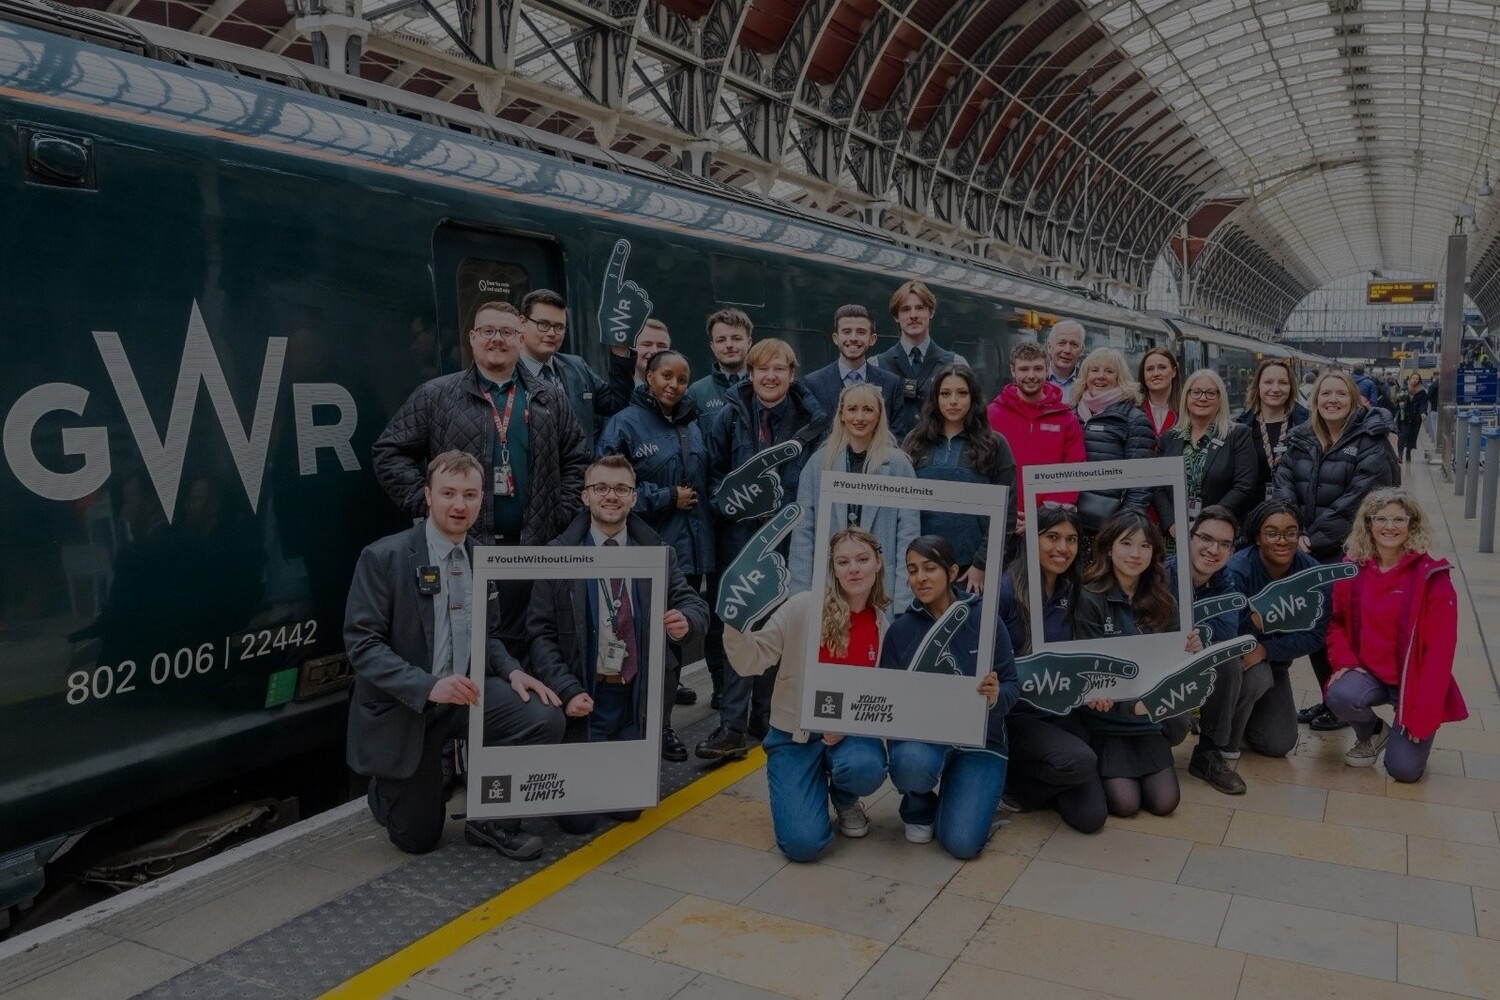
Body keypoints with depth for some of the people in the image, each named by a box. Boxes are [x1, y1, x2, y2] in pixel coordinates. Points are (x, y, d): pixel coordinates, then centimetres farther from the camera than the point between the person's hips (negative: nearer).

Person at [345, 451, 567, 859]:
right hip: (402, 708, -4)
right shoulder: (384, 557, -15)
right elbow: (362, 644, -18)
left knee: (546, 717, -23)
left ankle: (492, 819, -1)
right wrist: (428, 686, -31)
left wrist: (512, 671, -11)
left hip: (466, 694, 4)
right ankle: (385, 789, 40)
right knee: (418, 838, 4)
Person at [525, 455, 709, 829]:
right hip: (584, 698, -2)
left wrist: (687, 620, -26)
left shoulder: (658, 552, 2)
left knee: (629, 806, 8)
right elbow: (540, 632, -7)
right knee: (577, 816, 0)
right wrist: (568, 691, -20)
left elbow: (695, 605, -1)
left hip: (638, 699, 2)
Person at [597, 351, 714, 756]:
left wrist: (695, 501, 5)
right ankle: (658, 721, 10)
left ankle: (667, 684, 39)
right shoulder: (625, 424, -7)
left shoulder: (692, 424, 12)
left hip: (692, 545, 6)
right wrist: (667, 498, -13)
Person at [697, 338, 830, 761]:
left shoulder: (812, 420, 2)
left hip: (791, 537, 1)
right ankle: (732, 724, -4)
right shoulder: (731, 415, 3)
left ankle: (764, 713, 25)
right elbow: (714, 471, 6)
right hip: (741, 533, -1)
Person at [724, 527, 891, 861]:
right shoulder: (803, 607, -12)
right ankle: (813, 788, 20)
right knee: (803, 843, -17)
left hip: (851, 732, 2)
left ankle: (845, 800, 6)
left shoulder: (887, 623, -3)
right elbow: (751, 662, -13)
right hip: (795, 733, -2)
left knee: (865, 767, -34)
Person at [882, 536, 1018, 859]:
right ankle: (920, 808, 3)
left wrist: (996, 696, -26)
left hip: (978, 740, -1)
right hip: (920, 737, 1)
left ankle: (973, 797, 19)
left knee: (962, 843, -18)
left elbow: (1013, 685, -4)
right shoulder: (900, 630, -1)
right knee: (912, 763, -36)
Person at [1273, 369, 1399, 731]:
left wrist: (1316, 538, -18)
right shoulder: (1300, 439, 8)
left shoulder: (1371, 442, -9)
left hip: (1348, 551, -5)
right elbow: (1284, 485, -1)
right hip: (1306, 550, 5)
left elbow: (1359, 498, -16)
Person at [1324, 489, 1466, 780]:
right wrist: (1344, 662, -13)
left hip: (1413, 680, -2)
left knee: (1404, 769, -13)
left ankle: (1406, 732, 25)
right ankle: (1372, 734, 5)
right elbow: (1336, 622, 7)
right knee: (1339, 696, -32)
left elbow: (1440, 648, -13)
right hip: (1367, 674, 2)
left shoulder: (1431, 577, -12)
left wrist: (1424, 713, -16)